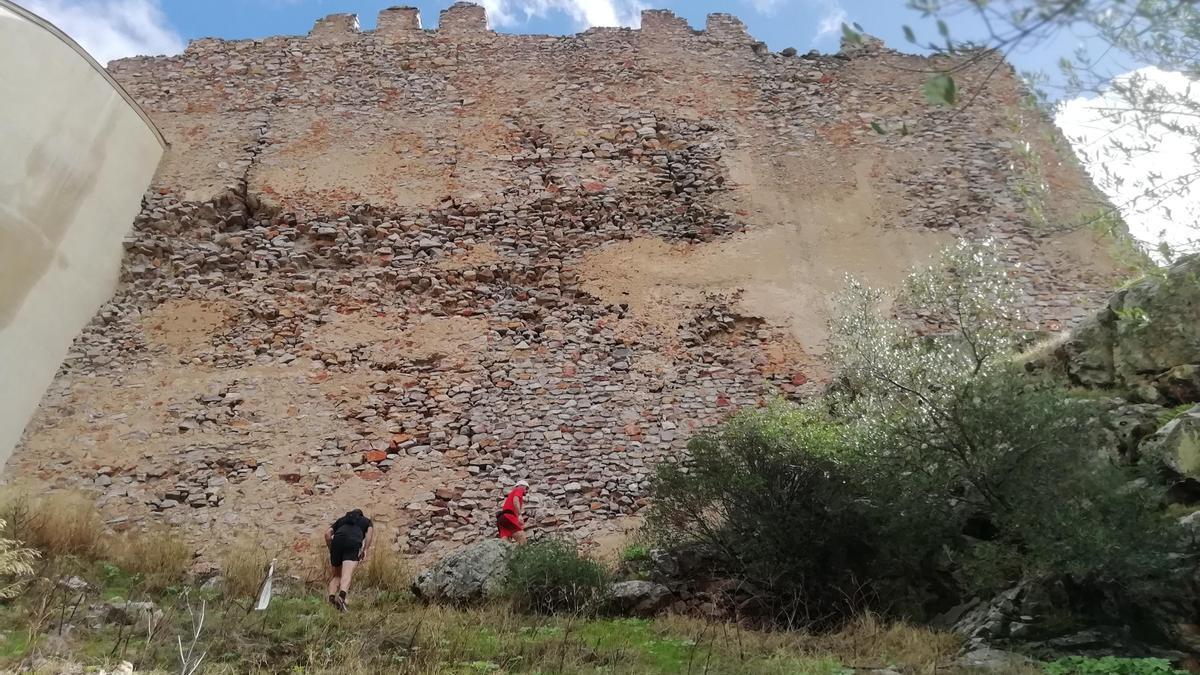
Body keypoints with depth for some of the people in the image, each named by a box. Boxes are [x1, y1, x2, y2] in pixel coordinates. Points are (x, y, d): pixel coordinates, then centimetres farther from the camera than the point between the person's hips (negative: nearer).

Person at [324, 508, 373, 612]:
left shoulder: (341, 519, 37)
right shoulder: (366, 521, 33)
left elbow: (327, 533, 21)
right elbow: (370, 531, 10)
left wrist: (331, 550, 24)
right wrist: (365, 550, 5)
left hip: (337, 540, 2)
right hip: (354, 542, -2)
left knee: (335, 575, 16)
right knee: (347, 575, -17)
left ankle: (331, 599, -5)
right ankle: (341, 596, -43)